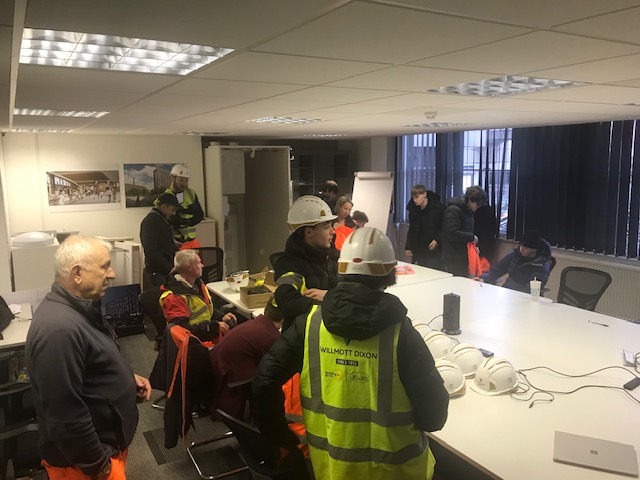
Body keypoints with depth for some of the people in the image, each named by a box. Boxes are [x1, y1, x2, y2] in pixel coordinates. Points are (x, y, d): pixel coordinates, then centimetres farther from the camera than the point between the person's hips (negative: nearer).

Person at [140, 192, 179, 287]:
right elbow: (151, 252, -20)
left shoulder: (162, 220, 18)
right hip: (159, 272, -9)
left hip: (166, 270, 9)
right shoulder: (150, 221, -12)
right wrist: (169, 269, -20)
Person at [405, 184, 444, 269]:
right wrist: (408, 247, 9)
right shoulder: (413, 209, 6)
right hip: (418, 251, 4)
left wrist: (437, 240, -16)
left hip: (433, 249, -4)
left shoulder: (438, 208, -8)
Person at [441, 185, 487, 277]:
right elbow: (452, 233, -24)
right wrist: (471, 237, -15)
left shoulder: (468, 211, 13)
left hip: (464, 257, 9)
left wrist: (474, 245, 10)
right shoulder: (454, 210, -15)